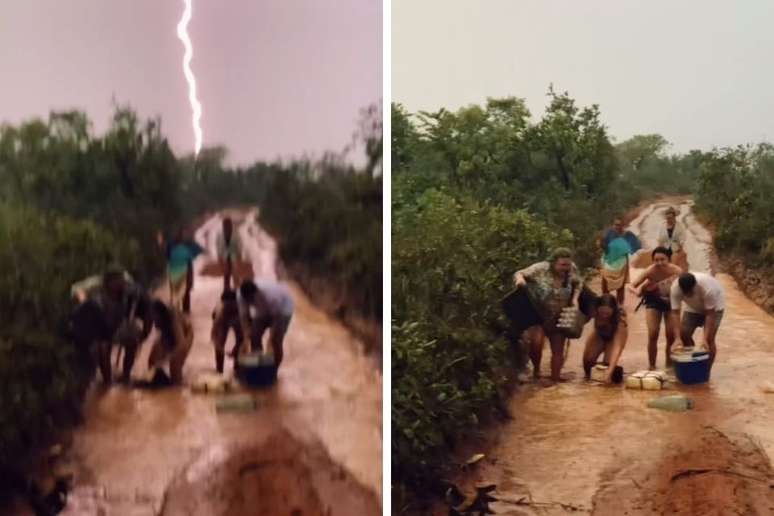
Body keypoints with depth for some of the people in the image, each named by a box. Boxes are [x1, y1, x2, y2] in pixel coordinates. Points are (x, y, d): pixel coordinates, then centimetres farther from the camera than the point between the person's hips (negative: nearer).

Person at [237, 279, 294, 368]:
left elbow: (276, 317, -32)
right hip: (262, 310, 5)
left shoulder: (270, 295, -42)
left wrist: (271, 338, -34)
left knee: (276, 341, -14)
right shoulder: (241, 296, -29)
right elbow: (244, 317, -22)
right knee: (254, 337, -3)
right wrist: (246, 339, -30)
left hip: (282, 307, -5)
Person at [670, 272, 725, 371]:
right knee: (684, 334, -4)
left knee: (709, 339, -15)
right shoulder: (675, 288, -32)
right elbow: (675, 313, -30)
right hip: (693, 307, 4)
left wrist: (705, 339, -38)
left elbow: (710, 314, -34)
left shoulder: (707, 288, -42)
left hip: (714, 306, -4)